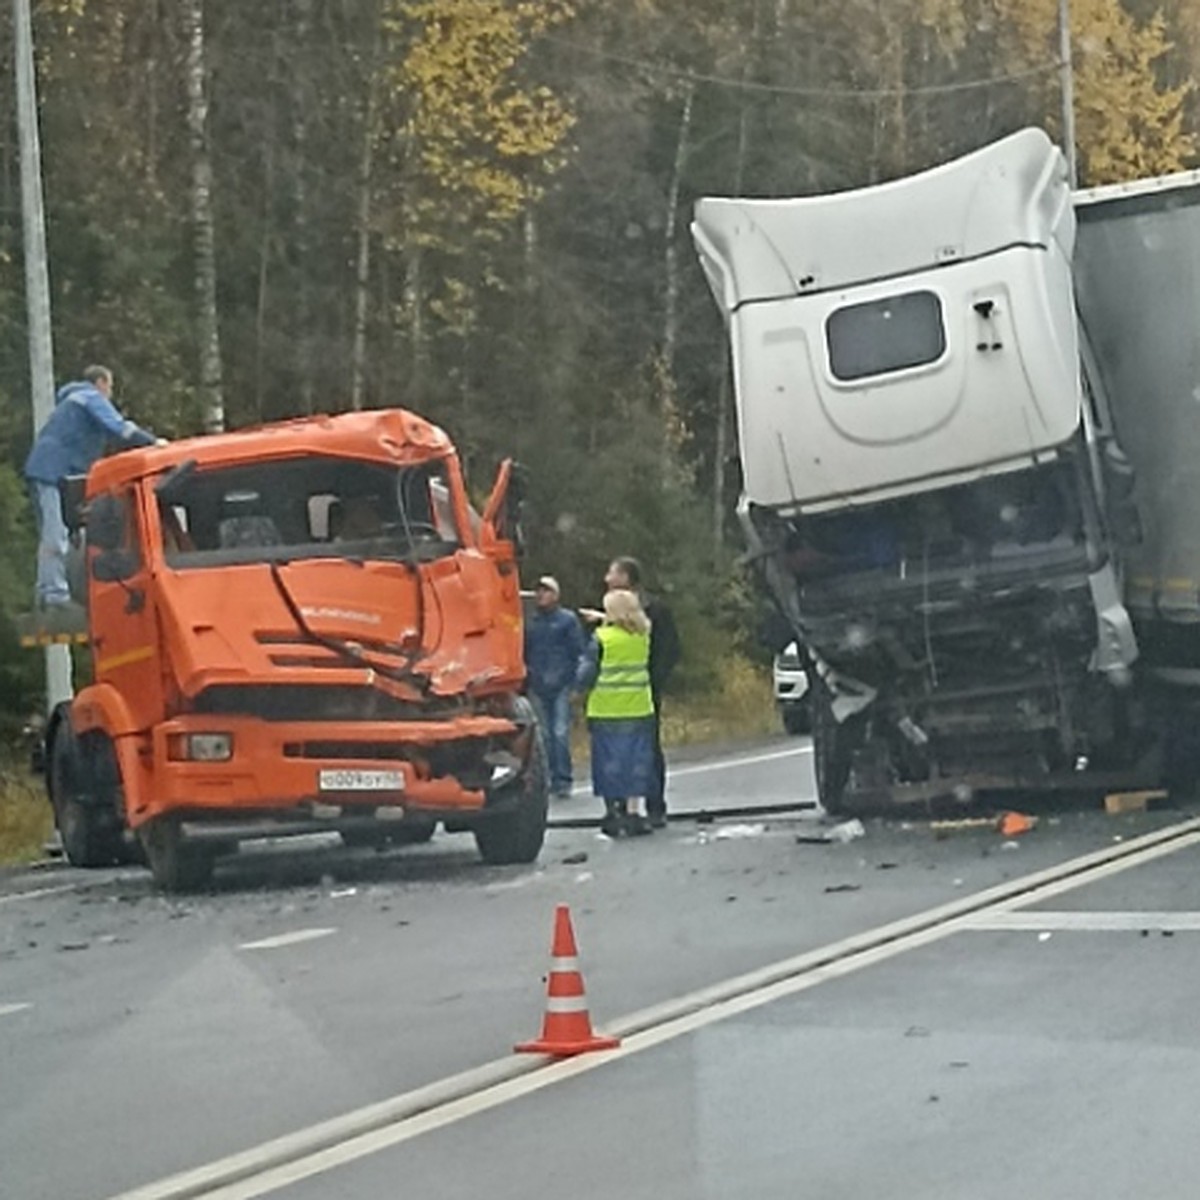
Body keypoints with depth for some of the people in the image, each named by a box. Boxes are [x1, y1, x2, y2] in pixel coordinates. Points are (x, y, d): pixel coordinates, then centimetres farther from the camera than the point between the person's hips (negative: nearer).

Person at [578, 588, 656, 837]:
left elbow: (586, 677, -10)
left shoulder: (602, 639, -11)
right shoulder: (643, 639, -1)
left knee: (610, 763, 5)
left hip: (606, 713, -3)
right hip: (638, 710, 3)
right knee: (635, 762, 9)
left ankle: (612, 812, 6)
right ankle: (632, 811, 9)